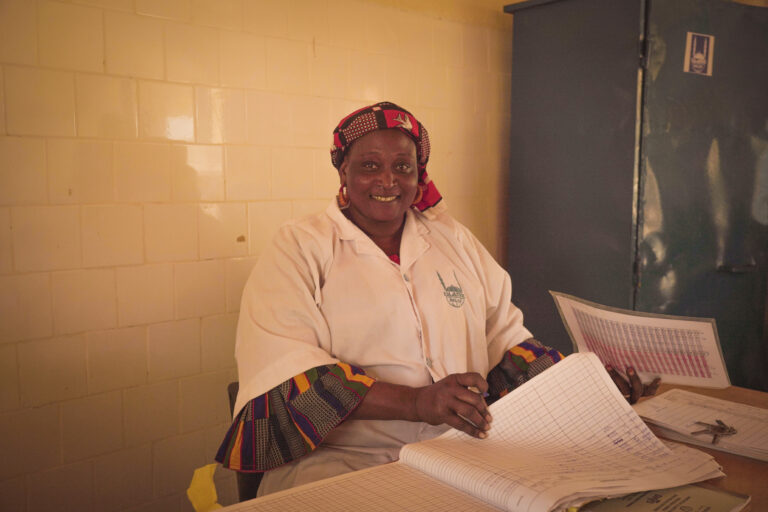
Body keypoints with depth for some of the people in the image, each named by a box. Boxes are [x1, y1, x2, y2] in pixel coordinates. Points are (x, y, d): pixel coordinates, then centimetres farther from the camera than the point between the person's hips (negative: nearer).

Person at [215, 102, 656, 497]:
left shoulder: (454, 241, 17)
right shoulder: (301, 248, 1)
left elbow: (504, 335, 18)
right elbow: (284, 369, -13)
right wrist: (415, 402, -24)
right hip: (343, 461, -5)